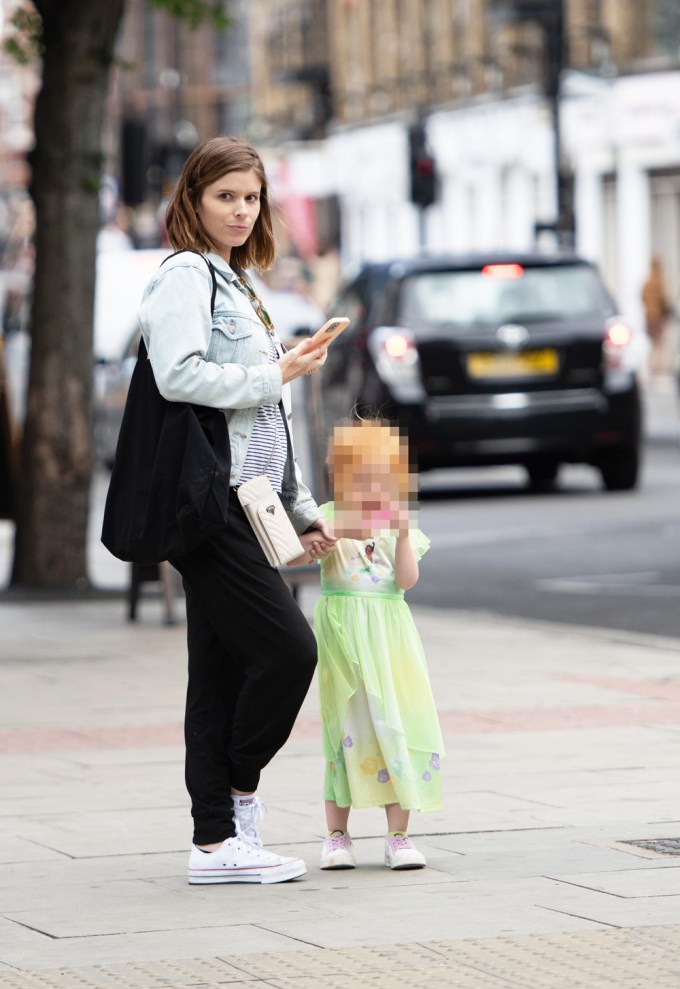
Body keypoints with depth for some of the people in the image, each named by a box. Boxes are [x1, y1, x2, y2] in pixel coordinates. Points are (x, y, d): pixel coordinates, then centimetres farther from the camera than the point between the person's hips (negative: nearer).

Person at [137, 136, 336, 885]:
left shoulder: (236, 284, 24)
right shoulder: (184, 277, -6)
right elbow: (180, 375, -22)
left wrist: (302, 511, 24)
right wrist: (278, 374, -14)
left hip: (245, 501, 9)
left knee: (224, 671, 7)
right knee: (288, 648, -13)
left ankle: (217, 842, 7)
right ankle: (238, 792, 4)